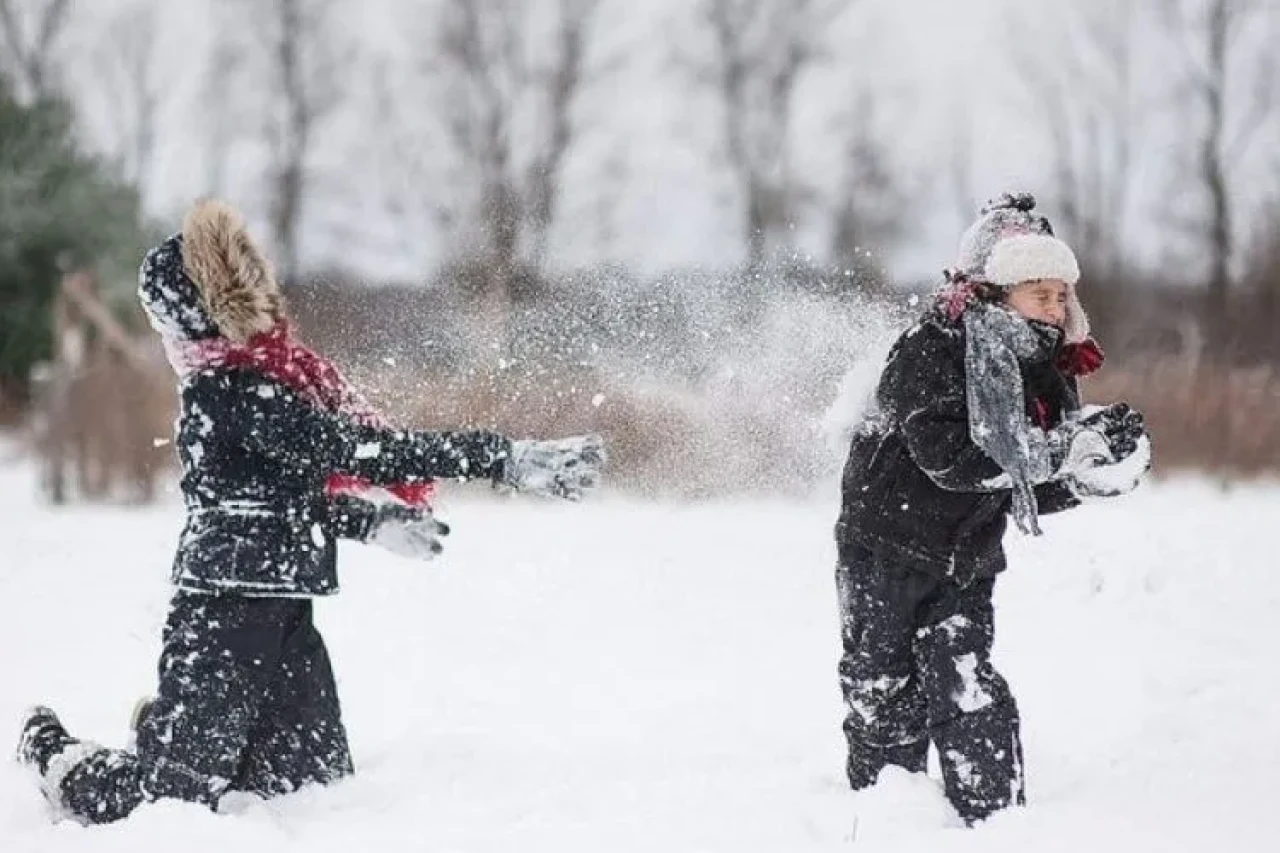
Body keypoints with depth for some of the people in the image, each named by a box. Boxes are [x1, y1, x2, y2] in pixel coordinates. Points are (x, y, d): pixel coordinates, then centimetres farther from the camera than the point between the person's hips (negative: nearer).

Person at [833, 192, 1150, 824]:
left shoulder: (1043, 370, 2)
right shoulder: (934, 350, -19)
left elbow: (1031, 493, 3)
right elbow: (947, 457, -31)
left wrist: (1093, 475, -17)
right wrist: (1059, 449, -33)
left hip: (966, 564, 5)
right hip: (887, 550, -4)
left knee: (971, 699, -7)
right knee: (886, 703, 5)